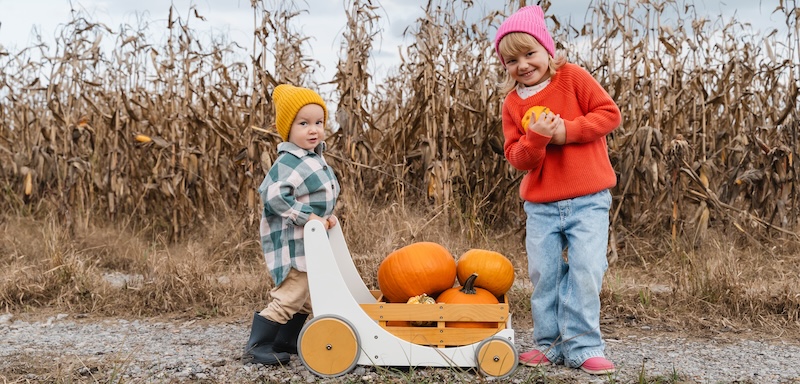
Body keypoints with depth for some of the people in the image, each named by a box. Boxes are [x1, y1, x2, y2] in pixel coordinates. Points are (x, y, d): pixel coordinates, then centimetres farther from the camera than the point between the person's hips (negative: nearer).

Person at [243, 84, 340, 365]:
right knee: (288, 297, -9)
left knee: (306, 298, 19)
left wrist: (327, 216, 4)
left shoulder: (316, 158, 11)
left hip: (311, 242, 10)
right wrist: (307, 216, -28)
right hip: (291, 243, -10)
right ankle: (256, 348, 1)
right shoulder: (289, 162, -20)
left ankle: (285, 342, 33)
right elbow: (273, 194, -31)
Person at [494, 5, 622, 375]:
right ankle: (549, 343, 20)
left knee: (585, 271, -7)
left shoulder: (573, 78, -3)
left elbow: (609, 113, -8)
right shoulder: (512, 103, 4)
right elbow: (517, 158, 0)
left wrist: (566, 130, -18)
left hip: (588, 201, -3)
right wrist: (535, 138, -21)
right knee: (543, 275, 6)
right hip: (540, 206, 3)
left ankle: (583, 345, 4)